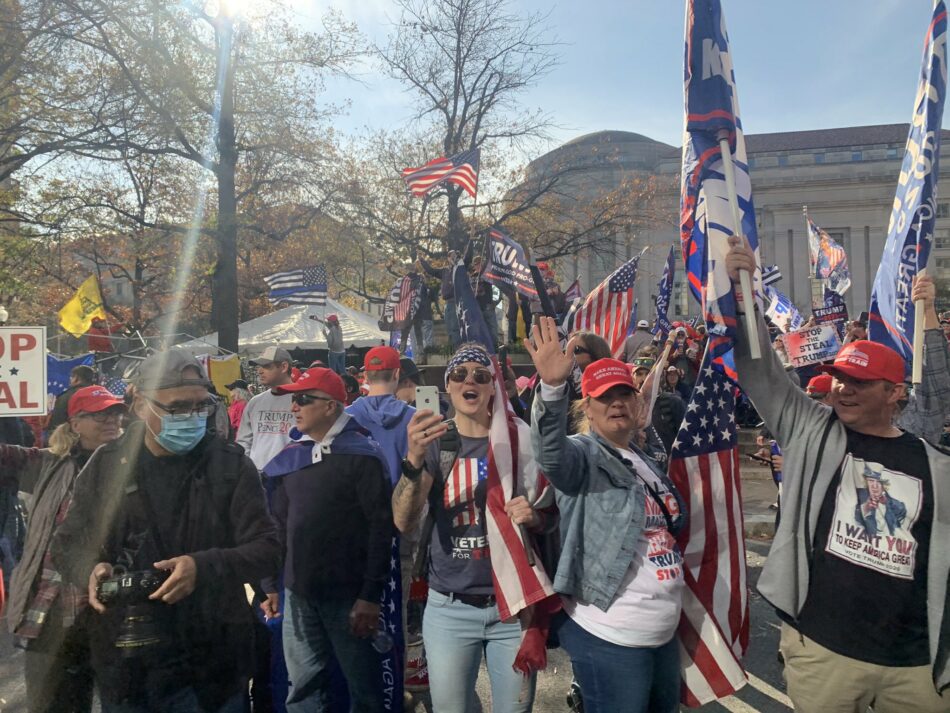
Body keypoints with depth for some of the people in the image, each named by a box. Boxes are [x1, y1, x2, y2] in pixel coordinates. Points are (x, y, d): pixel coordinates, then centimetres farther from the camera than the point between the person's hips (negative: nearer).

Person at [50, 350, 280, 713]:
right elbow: (66, 543, 12)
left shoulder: (231, 464, -4)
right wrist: (89, 569, -11)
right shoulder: (106, 465, 2)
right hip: (125, 662, 2)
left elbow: (266, 549, -6)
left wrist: (204, 566, -24)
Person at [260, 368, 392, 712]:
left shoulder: (362, 455, -10)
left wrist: (371, 595, -15)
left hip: (349, 593, -5)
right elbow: (278, 525, 14)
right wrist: (270, 584, 10)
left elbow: (381, 527, -13)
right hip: (298, 592, 5)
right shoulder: (290, 456, 7)